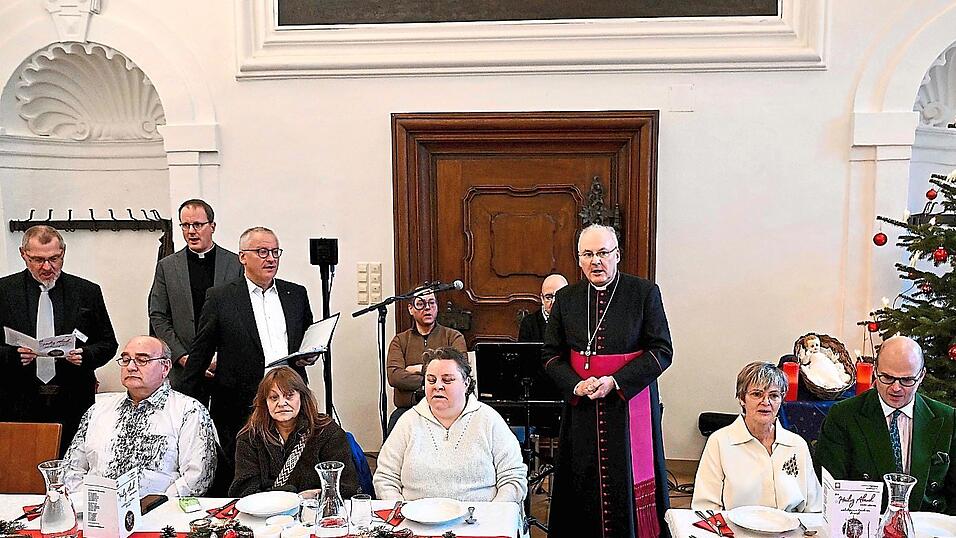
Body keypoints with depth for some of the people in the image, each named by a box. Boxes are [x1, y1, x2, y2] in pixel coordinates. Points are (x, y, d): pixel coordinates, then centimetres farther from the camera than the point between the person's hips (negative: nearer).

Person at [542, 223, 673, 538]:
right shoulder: (566, 299, 6)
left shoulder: (645, 293, -3)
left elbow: (662, 351, -5)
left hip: (630, 404, -2)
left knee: (628, 482, 2)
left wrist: (615, 382, -15)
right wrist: (576, 385, -10)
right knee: (584, 485, 7)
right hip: (581, 408, 3)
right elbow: (551, 354, 9)